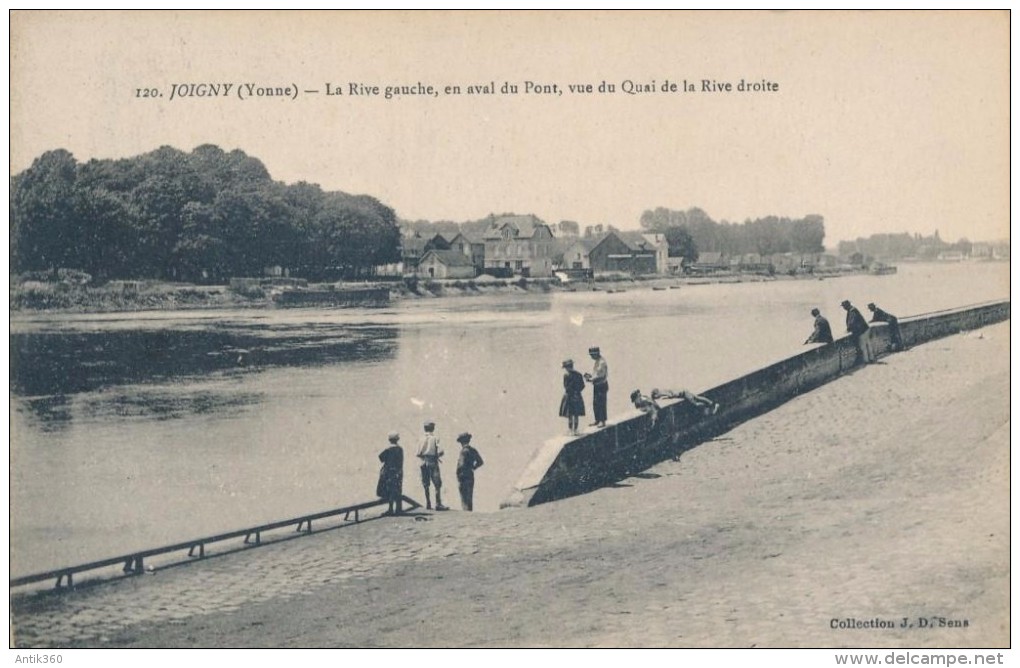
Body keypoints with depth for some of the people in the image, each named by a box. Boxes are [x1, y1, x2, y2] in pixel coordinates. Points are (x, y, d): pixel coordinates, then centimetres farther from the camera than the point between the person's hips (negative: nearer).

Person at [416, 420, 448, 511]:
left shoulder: (422, 439, 2)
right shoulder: (435, 438, -7)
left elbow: (418, 453, -1)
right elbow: (440, 451, -13)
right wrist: (438, 455, 7)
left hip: (424, 463, 4)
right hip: (433, 462, -4)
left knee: (425, 485, 10)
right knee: (437, 484, -2)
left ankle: (428, 504, 10)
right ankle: (438, 504, -10)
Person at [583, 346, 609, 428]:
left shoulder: (602, 362, -19)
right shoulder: (597, 361, 12)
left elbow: (601, 377, -23)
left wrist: (591, 379, -23)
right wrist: (590, 376, 5)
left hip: (602, 385, -10)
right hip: (596, 385, 10)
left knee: (601, 404, -6)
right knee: (595, 404, 13)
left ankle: (603, 421, -1)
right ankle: (597, 420, 22)